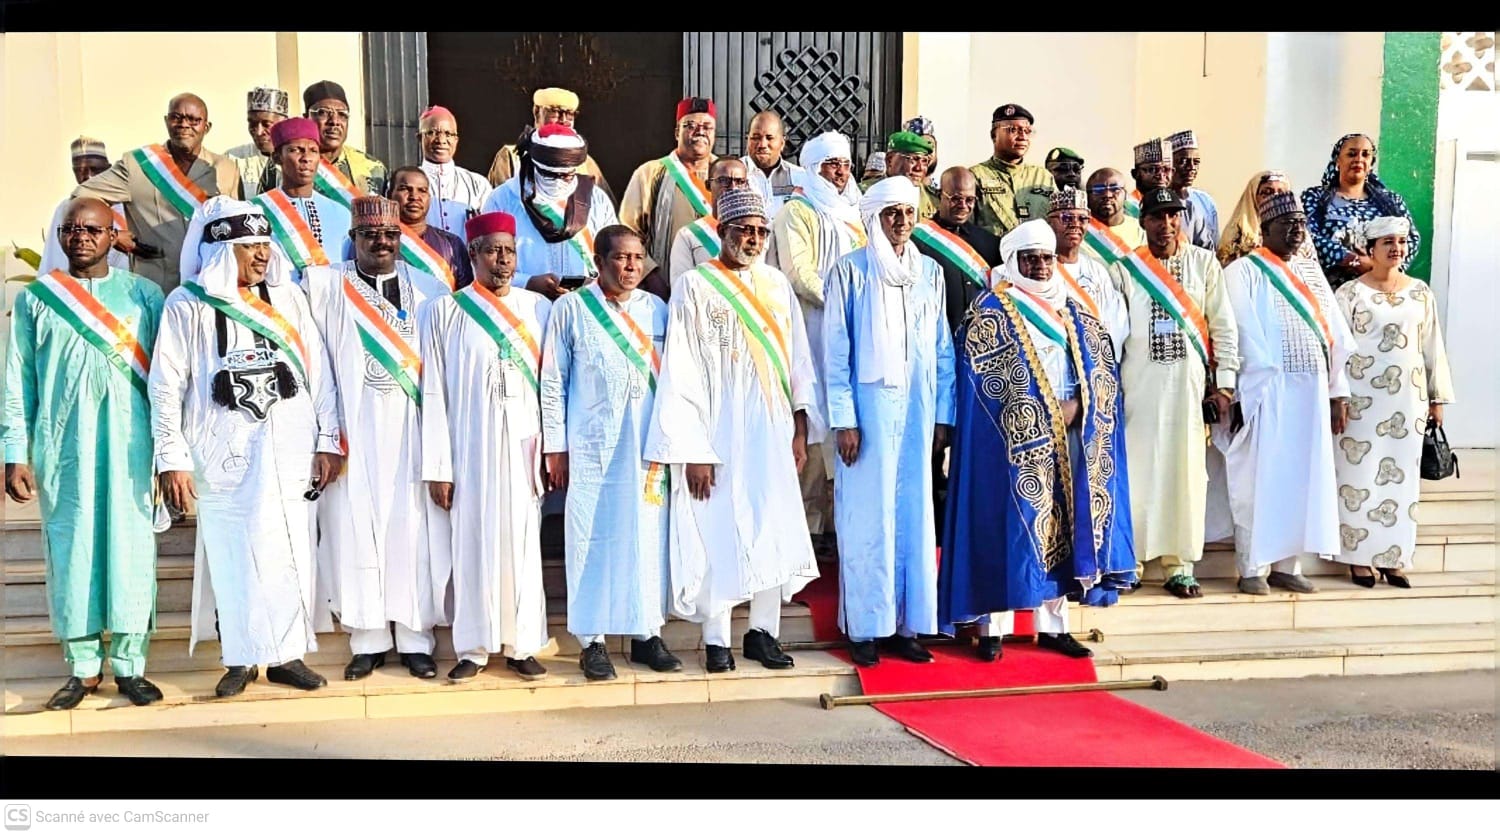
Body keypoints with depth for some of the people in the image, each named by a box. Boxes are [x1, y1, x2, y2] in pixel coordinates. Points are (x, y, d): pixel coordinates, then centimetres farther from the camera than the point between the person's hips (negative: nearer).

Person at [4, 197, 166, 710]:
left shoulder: (143, 295, 6)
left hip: (128, 444, -1)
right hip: (62, 446, 1)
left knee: (131, 547, -1)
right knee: (71, 548, 3)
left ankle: (129, 666, 8)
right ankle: (83, 668, 13)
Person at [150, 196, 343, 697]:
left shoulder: (288, 296, 7)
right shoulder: (187, 305, 2)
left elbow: (318, 372, 7)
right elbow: (166, 387, 2)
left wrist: (328, 441, 3)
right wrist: (172, 459, -3)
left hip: (288, 452, 2)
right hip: (222, 456, -2)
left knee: (290, 553, 4)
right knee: (231, 556, 2)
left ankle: (287, 654, 16)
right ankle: (241, 659, 16)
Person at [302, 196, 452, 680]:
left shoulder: (430, 290, 12)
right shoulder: (325, 286, 9)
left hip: (412, 431, 1)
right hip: (353, 432, 0)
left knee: (415, 531, 0)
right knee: (356, 530, 0)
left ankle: (416, 640, 9)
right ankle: (367, 642, 11)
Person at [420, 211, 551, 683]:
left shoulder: (538, 308, 8)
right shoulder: (445, 311, 2)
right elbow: (433, 392, -1)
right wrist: (437, 467, -5)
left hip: (523, 445, 2)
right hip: (470, 447, -1)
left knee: (523, 543, 4)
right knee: (473, 543, 2)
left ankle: (522, 646, 14)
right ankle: (473, 649, 12)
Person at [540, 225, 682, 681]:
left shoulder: (656, 310, 11)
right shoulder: (571, 309, 2)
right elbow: (552, 383, 2)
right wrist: (555, 447, -1)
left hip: (648, 447, 3)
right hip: (591, 446, -3)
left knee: (649, 536, 5)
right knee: (592, 538, -1)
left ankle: (646, 633, 17)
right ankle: (592, 640, 10)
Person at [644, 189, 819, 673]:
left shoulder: (777, 285, 9)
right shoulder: (694, 288, -5)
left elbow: (797, 361, 12)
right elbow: (680, 375, -8)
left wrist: (800, 431, 7)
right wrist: (694, 451, -13)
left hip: (772, 433, 4)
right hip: (718, 434, -4)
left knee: (774, 531, 6)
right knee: (718, 533, 1)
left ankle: (763, 632, 19)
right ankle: (716, 640, 12)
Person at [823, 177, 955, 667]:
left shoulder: (931, 272, 11)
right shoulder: (849, 272, -1)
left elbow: (943, 350, 12)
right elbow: (836, 352, -4)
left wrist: (943, 414, 7)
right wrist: (843, 420, -10)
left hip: (918, 415, 4)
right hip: (869, 411, -4)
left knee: (915, 517, 6)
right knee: (868, 519, -1)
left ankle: (906, 625, 15)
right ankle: (864, 629, 8)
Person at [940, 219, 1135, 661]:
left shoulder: (1072, 310, 14)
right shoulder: (990, 310, -3)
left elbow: (1101, 366, 13)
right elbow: (978, 373, -11)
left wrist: (1076, 405, -5)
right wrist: (1037, 416, -13)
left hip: (1066, 438, 5)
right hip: (1013, 438, -5)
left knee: (1059, 525, 8)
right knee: (1008, 524, -4)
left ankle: (1053, 625, 16)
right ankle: (992, 628, 3)